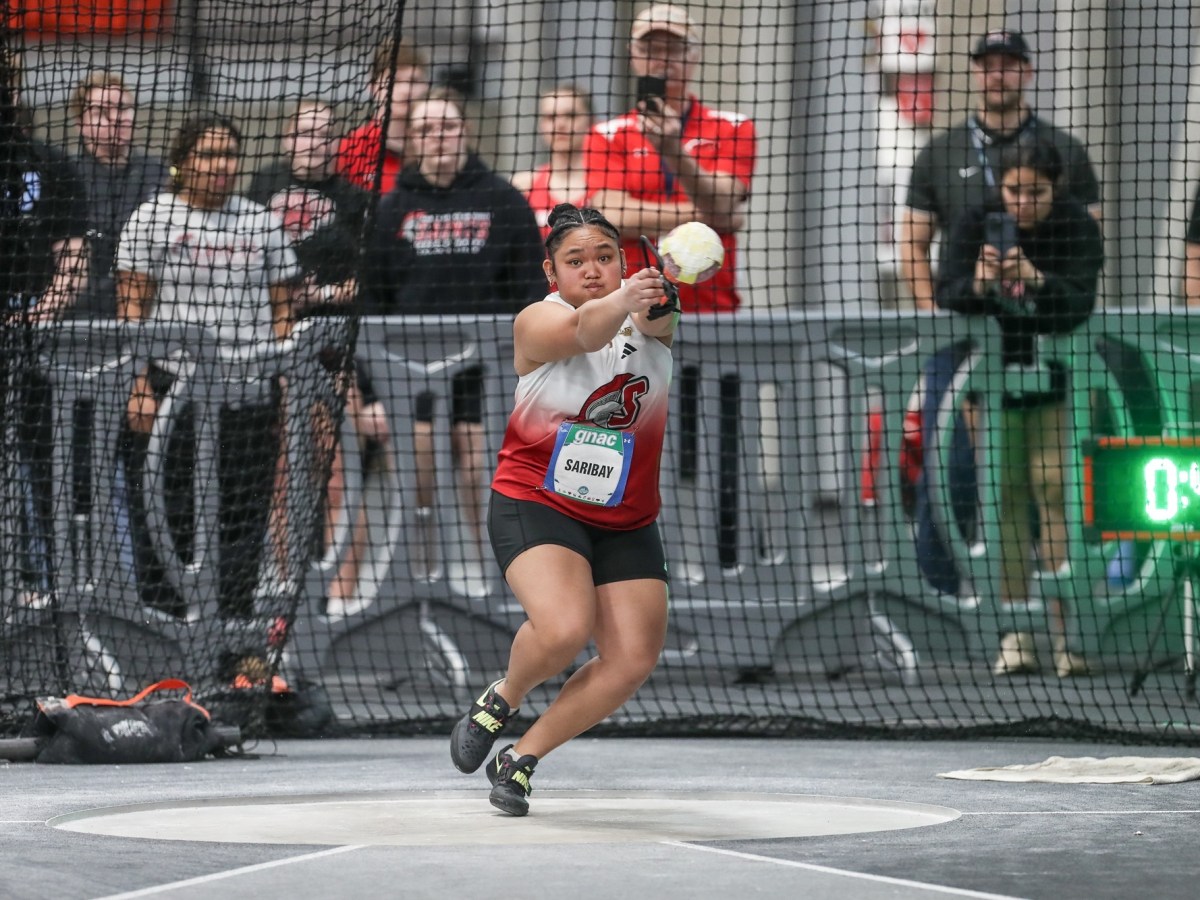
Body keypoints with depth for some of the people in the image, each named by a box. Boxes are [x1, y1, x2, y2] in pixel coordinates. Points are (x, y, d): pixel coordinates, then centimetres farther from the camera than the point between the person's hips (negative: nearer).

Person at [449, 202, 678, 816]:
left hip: (625, 522, 4)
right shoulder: (538, 322, -14)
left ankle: (522, 758, 13)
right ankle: (502, 697, 5)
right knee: (564, 630, -28)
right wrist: (622, 300, -59)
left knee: (632, 661, -6)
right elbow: (584, 329, -37)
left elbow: (664, 316, -29)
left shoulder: (650, 319, -5)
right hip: (534, 504, -4)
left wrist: (666, 297, -55)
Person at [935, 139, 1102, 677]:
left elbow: (1079, 304, -24)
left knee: (1053, 490, -9)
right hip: (992, 371, 1)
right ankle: (1016, 631, 0)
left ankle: (1063, 629, -10)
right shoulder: (976, 225, -9)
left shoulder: (1077, 228, -13)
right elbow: (947, 295, -18)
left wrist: (1037, 280, -43)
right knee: (1005, 494, 0)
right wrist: (977, 286, -40)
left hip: (1056, 374, -1)